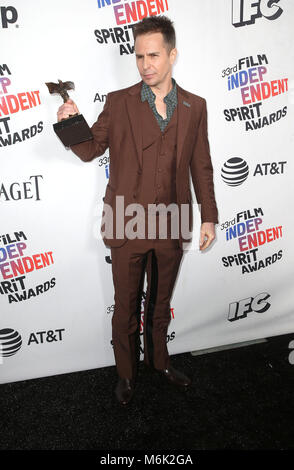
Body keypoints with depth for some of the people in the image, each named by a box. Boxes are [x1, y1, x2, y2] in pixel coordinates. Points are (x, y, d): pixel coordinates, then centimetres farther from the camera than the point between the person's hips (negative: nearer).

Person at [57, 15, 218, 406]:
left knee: (160, 303, 20)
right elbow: (90, 150, 2)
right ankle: (126, 373, 36)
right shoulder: (118, 102, -1)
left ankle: (158, 359, 45)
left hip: (171, 227, 2)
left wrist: (209, 217, 5)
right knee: (126, 308, 12)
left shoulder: (195, 107, 4)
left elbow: (201, 166, 7)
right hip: (127, 226, -1)